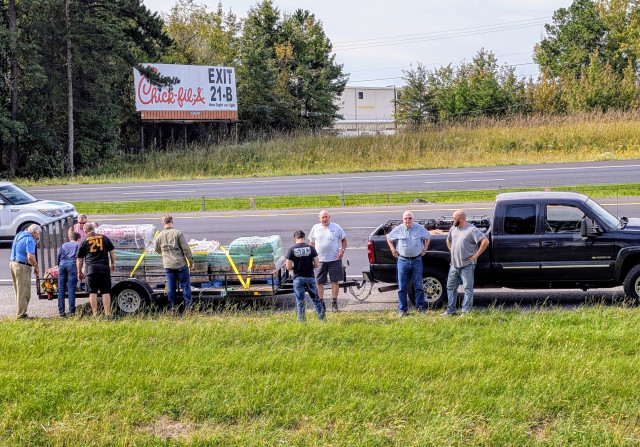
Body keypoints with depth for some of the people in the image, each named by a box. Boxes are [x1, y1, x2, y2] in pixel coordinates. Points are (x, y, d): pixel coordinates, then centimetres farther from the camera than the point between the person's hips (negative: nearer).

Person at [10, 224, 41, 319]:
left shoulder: (19, 235, 13)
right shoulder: (29, 240, -15)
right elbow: (30, 257, -25)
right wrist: (36, 266, -8)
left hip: (13, 263, 9)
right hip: (22, 266, -9)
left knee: (18, 291, 16)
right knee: (24, 292, -4)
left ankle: (20, 313, 21)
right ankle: (21, 314, -3)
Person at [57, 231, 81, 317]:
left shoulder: (64, 245, 26)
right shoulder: (78, 245, 16)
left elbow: (58, 257, 22)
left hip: (62, 264, 3)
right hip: (72, 264, -3)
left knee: (61, 289, 4)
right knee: (71, 290, -6)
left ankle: (61, 311, 0)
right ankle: (71, 311, -11)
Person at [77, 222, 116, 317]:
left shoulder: (84, 242, 5)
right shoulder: (104, 238, 8)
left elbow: (79, 259, 9)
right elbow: (112, 251, 13)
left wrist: (79, 273, 19)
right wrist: (113, 264, 26)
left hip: (91, 270, -1)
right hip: (104, 269, 1)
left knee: (93, 292, 5)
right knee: (106, 292, 3)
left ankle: (95, 314, 3)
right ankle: (107, 314, -1)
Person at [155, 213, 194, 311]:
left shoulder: (160, 236, 4)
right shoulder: (177, 233, -9)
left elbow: (157, 250, 20)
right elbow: (185, 248, -10)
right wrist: (191, 260, -1)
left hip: (168, 266, 3)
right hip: (180, 264, -3)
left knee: (171, 287, 9)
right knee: (185, 285, 6)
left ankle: (172, 307, 12)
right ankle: (188, 306, 5)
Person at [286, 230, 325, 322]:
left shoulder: (292, 250, -7)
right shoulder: (311, 248, -3)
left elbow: (288, 267, -7)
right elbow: (317, 264, -3)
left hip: (298, 278, -1)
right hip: (310, 277, 1)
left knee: (300, 301, 6)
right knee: (315, 299, 11)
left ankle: (302, 321, 7)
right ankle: (322, 318, 11)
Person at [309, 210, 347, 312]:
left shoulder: (336, 227, 2)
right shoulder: (315, 228, 7)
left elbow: (344, 240, 10)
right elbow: (312, 243, 15)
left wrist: (342, 250, -7)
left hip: (334, 259, -1)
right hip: (320, 260, 1)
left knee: (335, 281, 2)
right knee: (319, 282, 1)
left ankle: (334, 302, 11)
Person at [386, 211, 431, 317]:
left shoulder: (420, 228, 2)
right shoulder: (398, 229, 1)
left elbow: (428, 237, 19)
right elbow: (389, 238, 16)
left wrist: (424, 249, 11)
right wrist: (393, 250, 9)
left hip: (417, 260, 0)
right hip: (403, 260, 0)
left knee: (418, 286, 3)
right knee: (402, 287, 2)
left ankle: (421, 308, 10)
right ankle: (402, 310, 6)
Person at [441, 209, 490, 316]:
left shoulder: (472, 230, -11)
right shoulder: (453, 229, 12)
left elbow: (485, 241, -17)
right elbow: (448, 240, 31)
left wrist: (476, 255, -15)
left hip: (467, 265, -8)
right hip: (454, 265, 8)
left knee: (467, 289, -3)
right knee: (450, 287, 11)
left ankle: (466, 312, 0)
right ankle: (450, 310, 18)